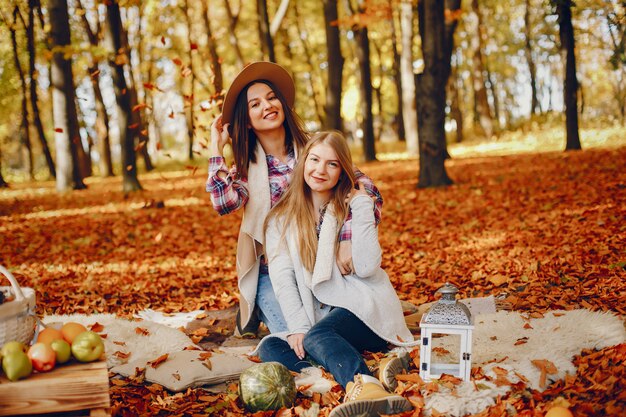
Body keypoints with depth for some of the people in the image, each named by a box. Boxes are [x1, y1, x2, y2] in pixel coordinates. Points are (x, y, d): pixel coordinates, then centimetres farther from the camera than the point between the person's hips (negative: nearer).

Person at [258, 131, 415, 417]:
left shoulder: (353, 207, 6)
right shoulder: (280, 219, 12)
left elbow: (366, 268, -9)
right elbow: (282, 279, 0)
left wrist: (362, 208, -9)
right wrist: (299, 327, -14)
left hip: (363, 309, -3)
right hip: (318, 320, 3)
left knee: (318, 337, -34)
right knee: (269, 348, -25)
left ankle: (365, 385, -63)